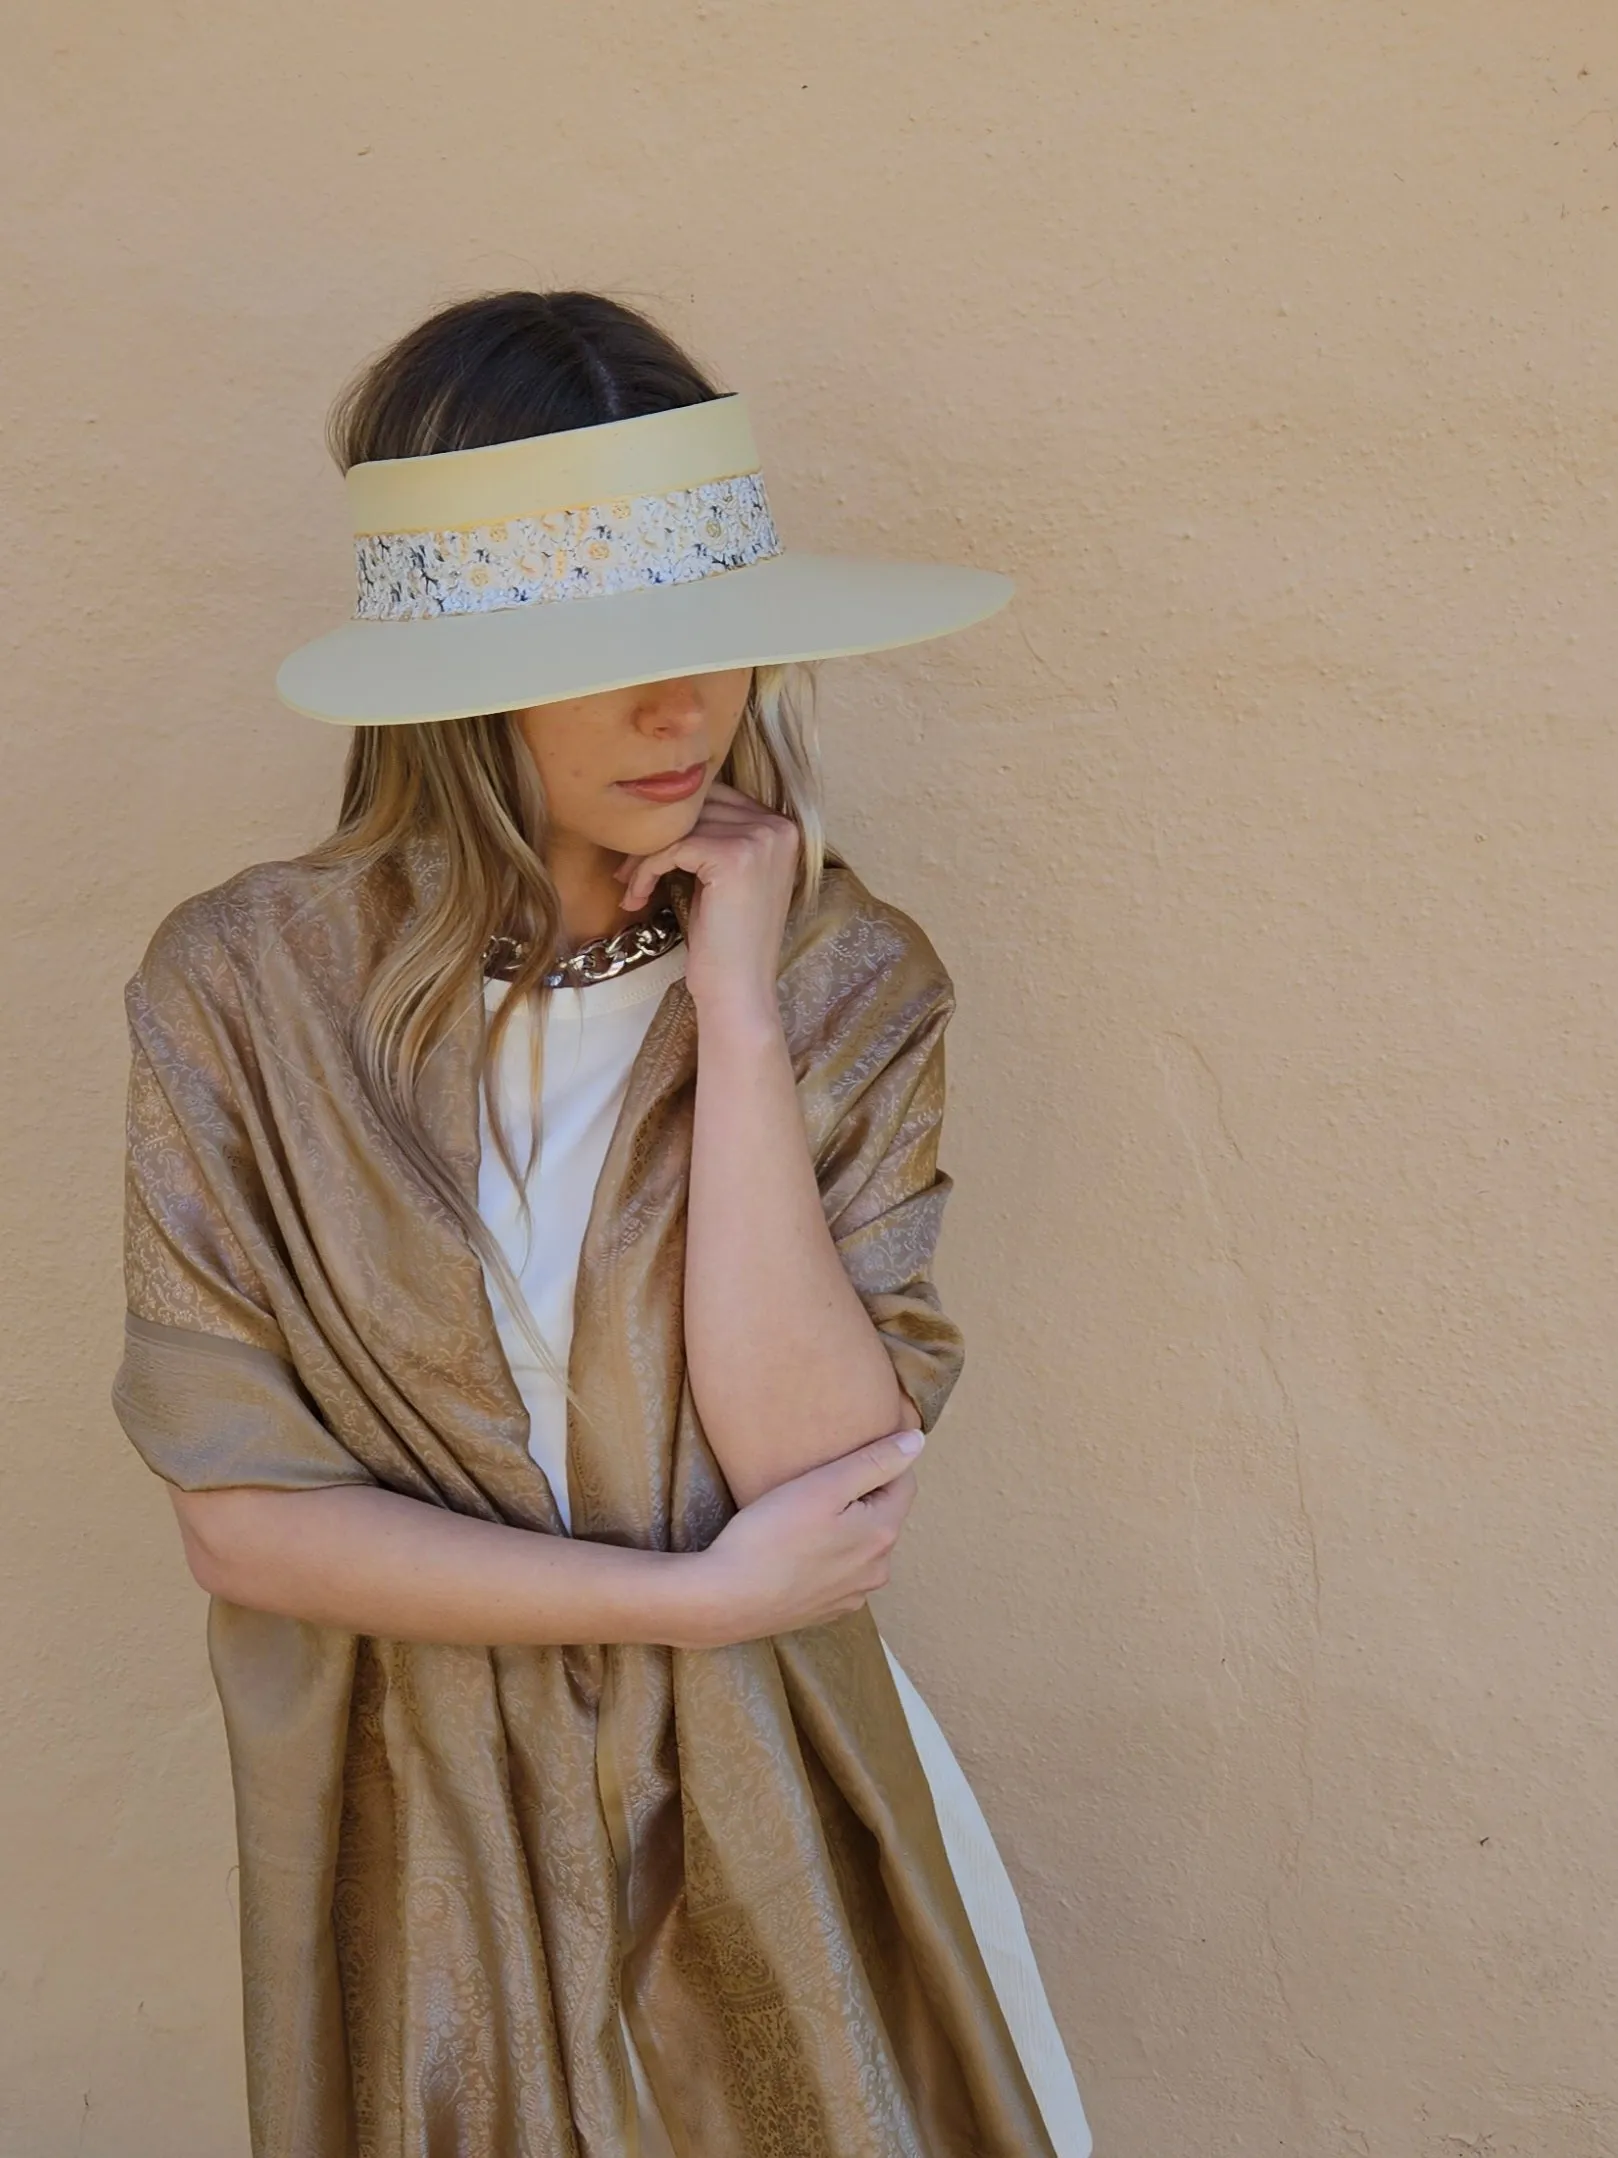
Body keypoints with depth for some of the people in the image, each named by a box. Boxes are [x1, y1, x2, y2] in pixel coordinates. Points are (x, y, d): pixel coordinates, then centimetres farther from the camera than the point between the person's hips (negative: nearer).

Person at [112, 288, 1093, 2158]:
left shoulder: (850, 982, -10)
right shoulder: (243, 988, -13)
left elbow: (822, 1468, -20)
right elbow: (243, 1514, -14)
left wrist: (738, 1019, -24)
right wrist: (698, 1596, -16)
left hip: (770, 1822, 1)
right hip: (420, 1843, 0)